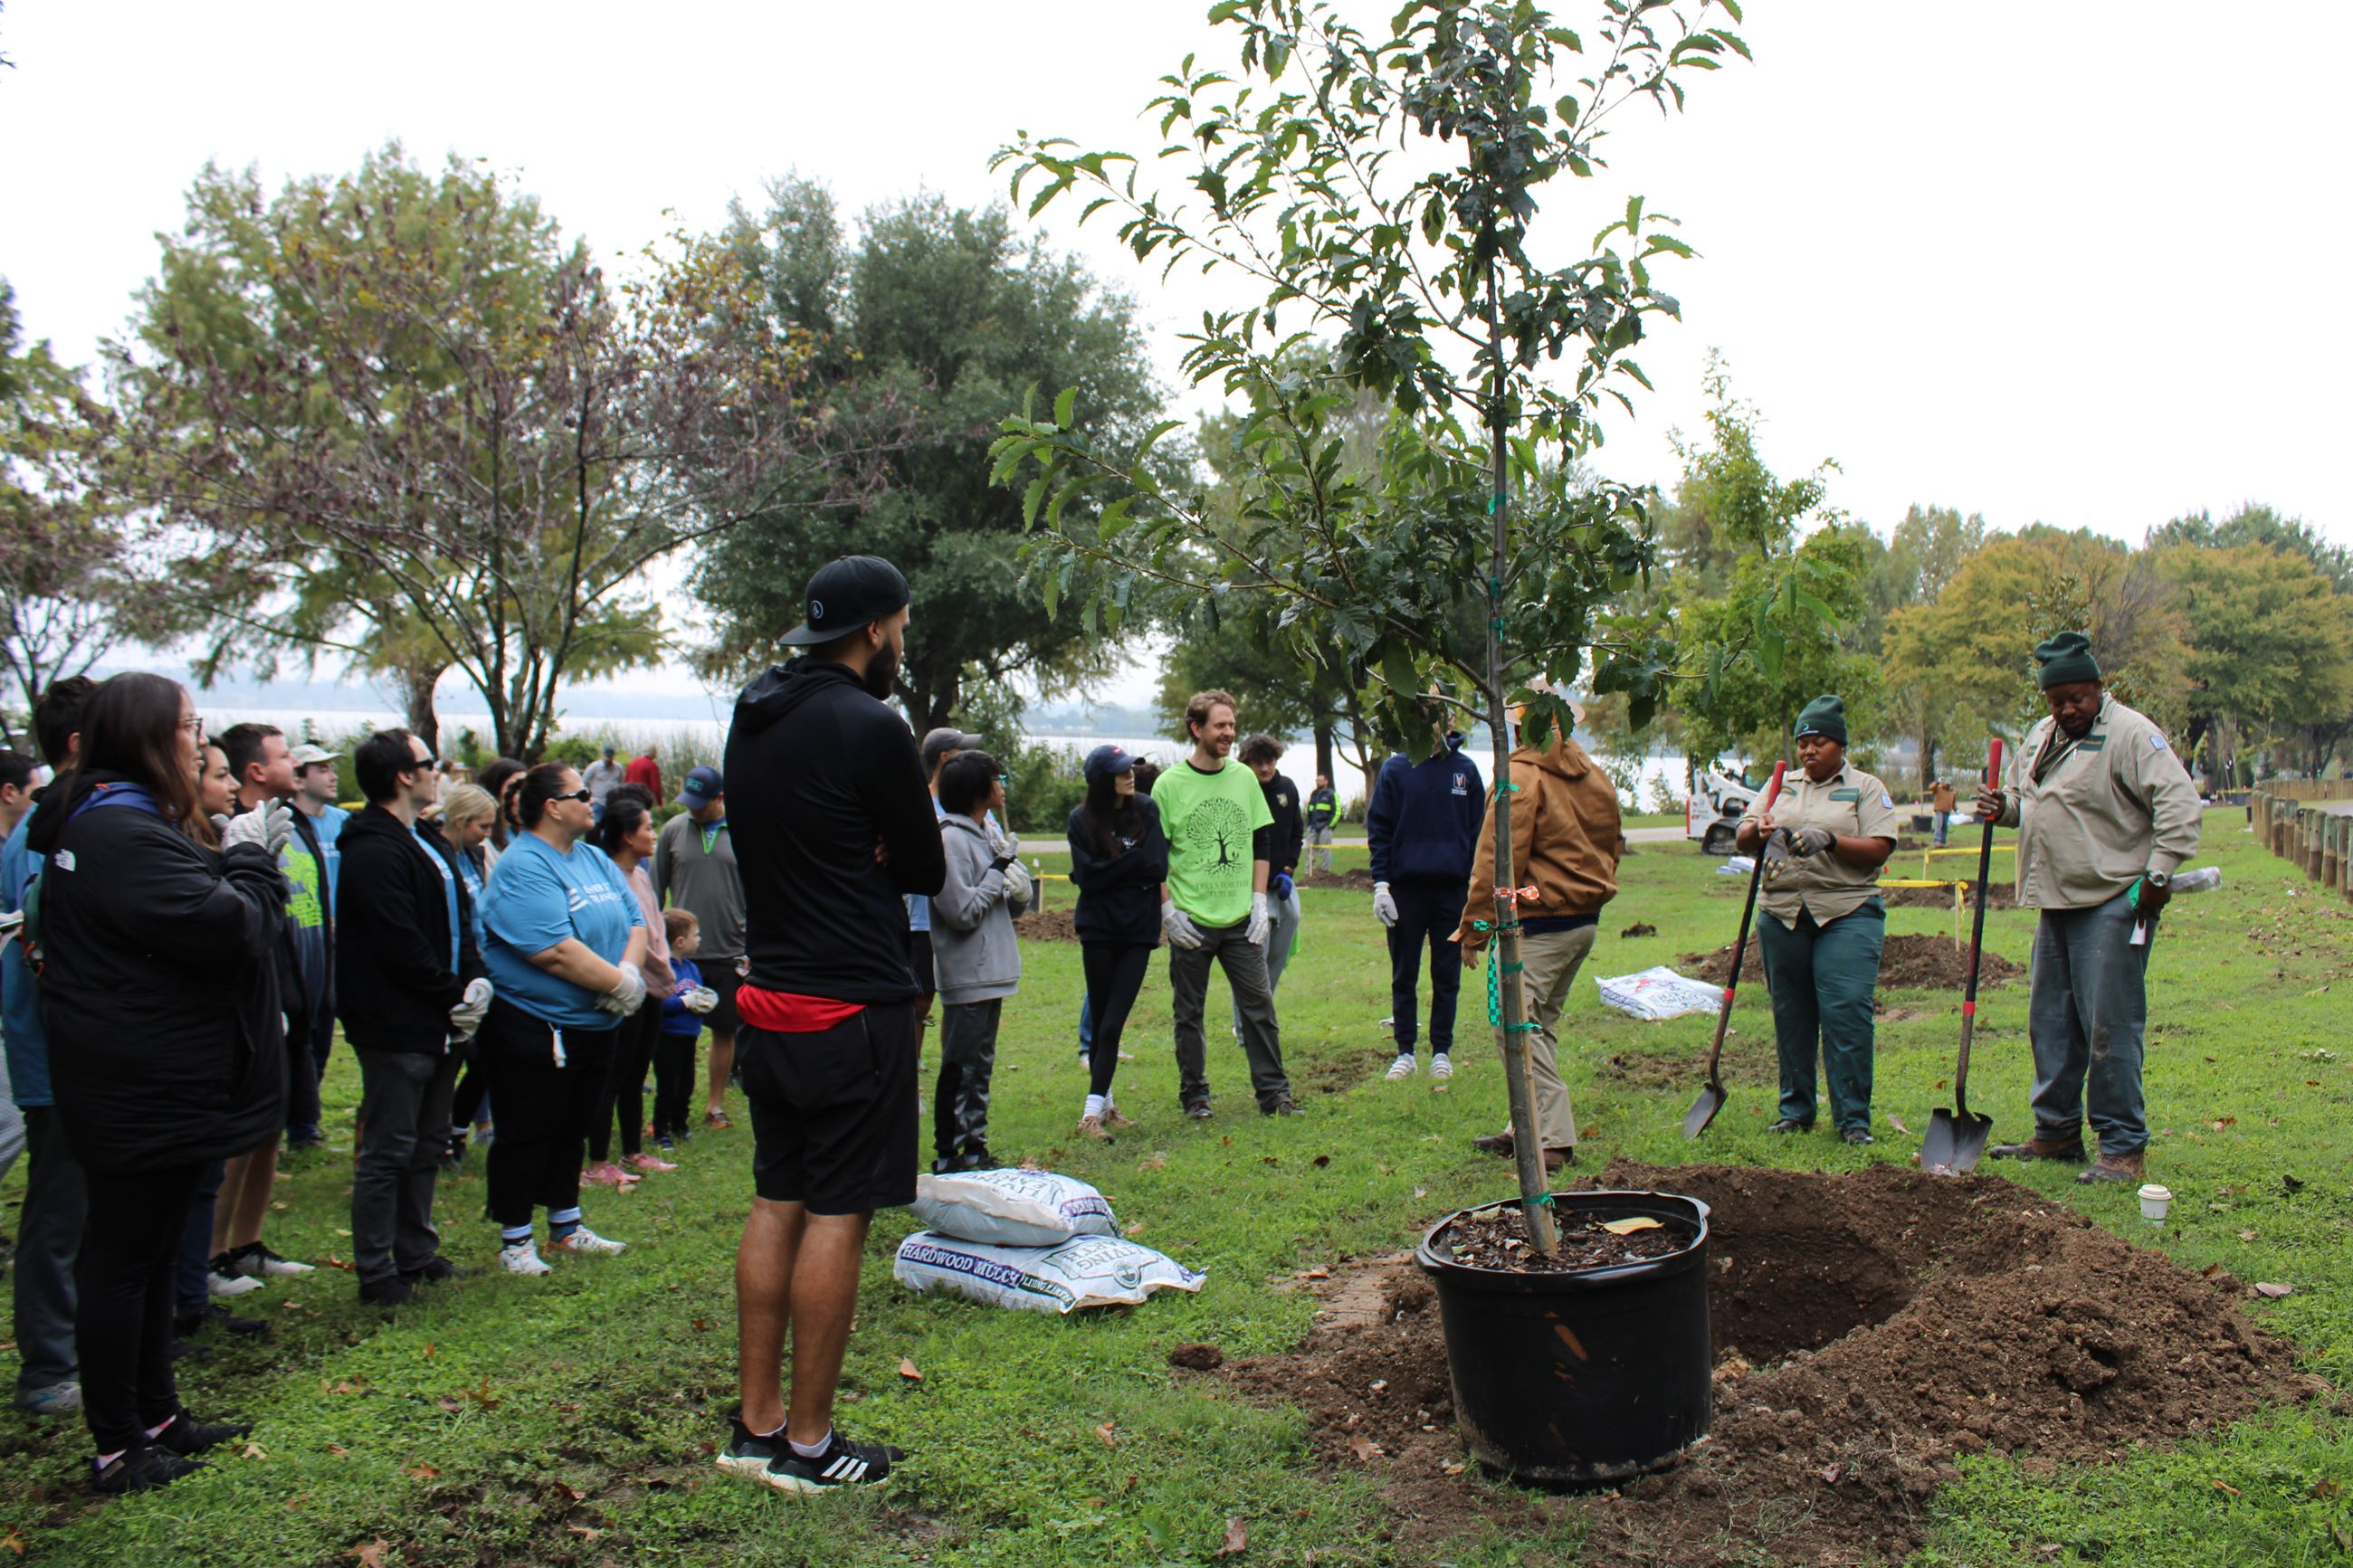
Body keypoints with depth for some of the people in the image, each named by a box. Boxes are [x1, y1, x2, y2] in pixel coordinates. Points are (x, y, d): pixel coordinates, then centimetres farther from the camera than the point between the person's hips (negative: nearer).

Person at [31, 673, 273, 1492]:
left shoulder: (101, 821, 12)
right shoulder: (124, 834, -22)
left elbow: (187, 913, 15)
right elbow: (227, 928, -26)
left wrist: (240, 857, 2)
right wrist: (252, 858, -9)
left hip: (140, 1081, 11)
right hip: (142, 1092, -11)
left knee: (147, 1250, 19)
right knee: (123, 1256, 1)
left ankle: (155, 1414, 32)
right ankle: (118, 1448, 13)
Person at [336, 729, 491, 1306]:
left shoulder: (430, 845, 15)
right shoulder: (374, 851, -16)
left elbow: (460, 921, 15)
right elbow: (401, 946, -21)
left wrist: (476, 981, -1)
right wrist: (455, 997, -14)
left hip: (440, 1025, 10)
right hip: (396, 1027, -10)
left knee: (426, 1146, 17)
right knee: (386, 1152, -2)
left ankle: (416, 1255, 28)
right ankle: (376, 1274, 7)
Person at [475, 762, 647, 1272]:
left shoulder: (593, 859, 10)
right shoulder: (522, 868, -18)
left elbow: (635, 921, 7)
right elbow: (555, 951, -26)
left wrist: (631, 971, -13)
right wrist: (620, 984, -20)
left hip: (595, 1026, 8)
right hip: (534, 1031, -8)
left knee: (572, 1130, 19)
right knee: (526, 1135, 4)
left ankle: (566, 1227, 32)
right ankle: (515, 1241, 16)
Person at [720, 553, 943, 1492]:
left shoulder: (751, 719, 10)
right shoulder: (869, 728, -15)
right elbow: (926, 871, -8)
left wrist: (852, 857, 5)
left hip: (770, 1001, 8)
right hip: (855, 1007, -8)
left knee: (777, 1205, 15)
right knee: (837, 1217, 0)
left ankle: (756, 1424, 23)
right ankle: (807, 1445, 9)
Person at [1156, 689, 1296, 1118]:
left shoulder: (1244, 778, 8)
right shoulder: (1170, 784, -3)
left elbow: (1262, 843, 13)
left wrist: (1260, 900, 4)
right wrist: (1167, 910, -8)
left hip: (1241, 921, 3)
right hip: (1191, 923, -3)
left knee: (1259, 1004, 3)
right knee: (1189, 1012, 6)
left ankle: (1273, 1091, 11)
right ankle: (1194, 1094, 18)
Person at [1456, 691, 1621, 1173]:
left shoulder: (1521, 777, -12)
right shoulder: (1595, 778, 13)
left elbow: (1497, 861, -15)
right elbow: (1612, 848, 22)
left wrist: (1474, 929, -11)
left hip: (1538, 922, -9)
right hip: (1586, 921, 9)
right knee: (1540, 1023, 17)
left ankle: (1554, 1139, -10)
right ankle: (1528, 1129, 21)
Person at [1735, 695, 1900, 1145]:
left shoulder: (1866, 788, 7)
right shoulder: (1782, 786, 17)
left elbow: (1878, 850, -4)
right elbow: (1741, 838, 10)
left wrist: (1829, 841, -19)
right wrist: (1757, 830, -13)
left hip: (1846, 914, -4)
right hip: (1783, 914, 4)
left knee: (1846, 1015, -11)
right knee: (1790, 1016, 7)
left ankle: (1853, 1119, -3)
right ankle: (1795, 1111, 18)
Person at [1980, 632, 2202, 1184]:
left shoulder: (2129, 733, -10)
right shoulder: (2040, 737, 16)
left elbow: (2180, 802, -17)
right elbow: (2025, 802, 29)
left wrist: (2160, 873, -19)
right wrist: (2002, 807, 7)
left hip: (2113, 906, -8)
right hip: (2056, 905, 9)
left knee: (2110, 1029, -8)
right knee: (2050, 1025, 13)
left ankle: (2123, 1148, 0)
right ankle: (2057, 1133, 24)